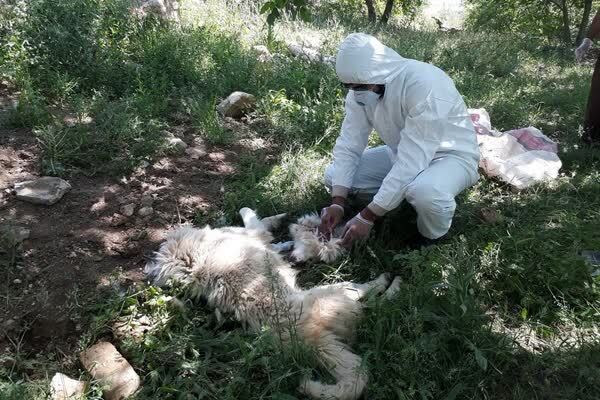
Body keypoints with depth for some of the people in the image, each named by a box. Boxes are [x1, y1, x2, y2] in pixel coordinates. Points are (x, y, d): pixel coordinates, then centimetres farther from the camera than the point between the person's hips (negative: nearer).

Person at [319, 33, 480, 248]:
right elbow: (348, 145, -12)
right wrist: (337, 203, -23)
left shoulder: (424, 85, -34)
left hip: (451, 155, -6)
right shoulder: (361, 87, -13)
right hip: (403, 152, 7)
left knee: (425, 191, -40)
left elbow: (411, 162, -36)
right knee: (333, 175, -6)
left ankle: (433, 239, -6)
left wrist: (367, 217, -34)